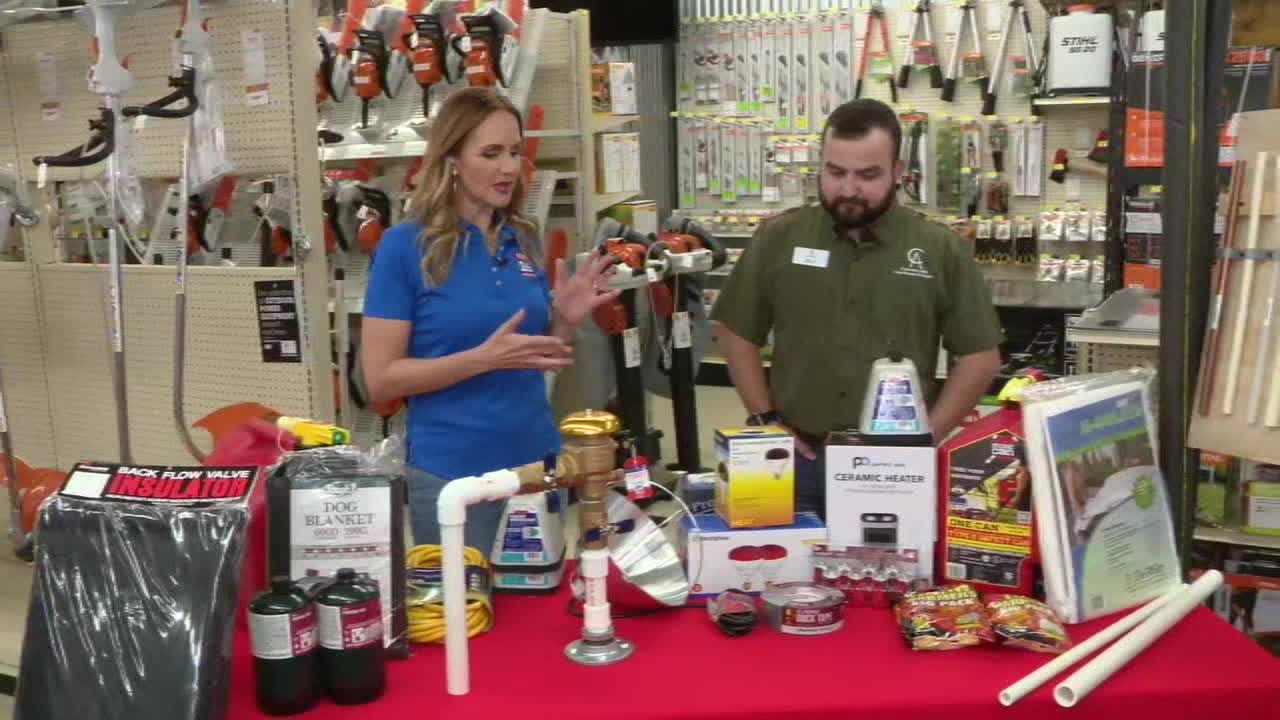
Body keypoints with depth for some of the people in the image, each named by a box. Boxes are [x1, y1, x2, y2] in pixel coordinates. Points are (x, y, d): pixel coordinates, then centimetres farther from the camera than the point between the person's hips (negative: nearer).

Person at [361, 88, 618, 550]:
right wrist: (485, 357, -22)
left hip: (537, 460, 5)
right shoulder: (405, 246, -10)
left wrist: (565, 321, -7)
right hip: (451, 472, -5)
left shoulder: (524, 241, 5)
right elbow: (380, 380, -12)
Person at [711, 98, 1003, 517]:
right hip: (797, 461, 1)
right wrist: (765, 419, 0)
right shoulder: (779, 238, 0)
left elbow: (980, 356, 1)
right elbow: (734, 331, 7)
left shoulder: (941, 250, -2)